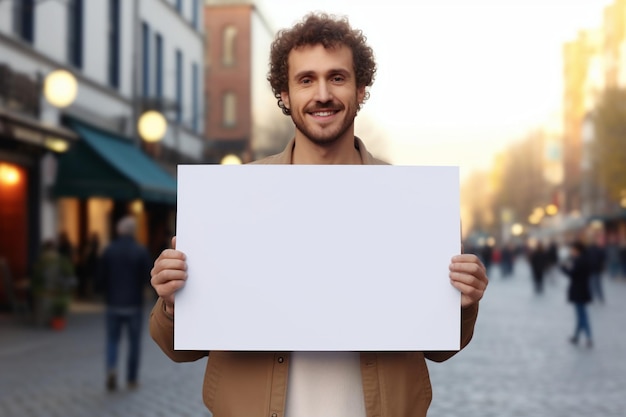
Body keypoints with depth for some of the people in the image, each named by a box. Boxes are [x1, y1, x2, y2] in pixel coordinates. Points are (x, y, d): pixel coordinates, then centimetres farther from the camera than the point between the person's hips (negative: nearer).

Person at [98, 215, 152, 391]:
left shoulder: (109, 250, -2)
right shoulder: (141, 251, -8)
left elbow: (101, 277, -1)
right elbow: (148, 278, -8)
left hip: (113, 303, 2)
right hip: (134, 304, -1)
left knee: (112, 339, 11)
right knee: (134, 342, 9)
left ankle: (111, 368, -12)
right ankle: (132, 379, 14)